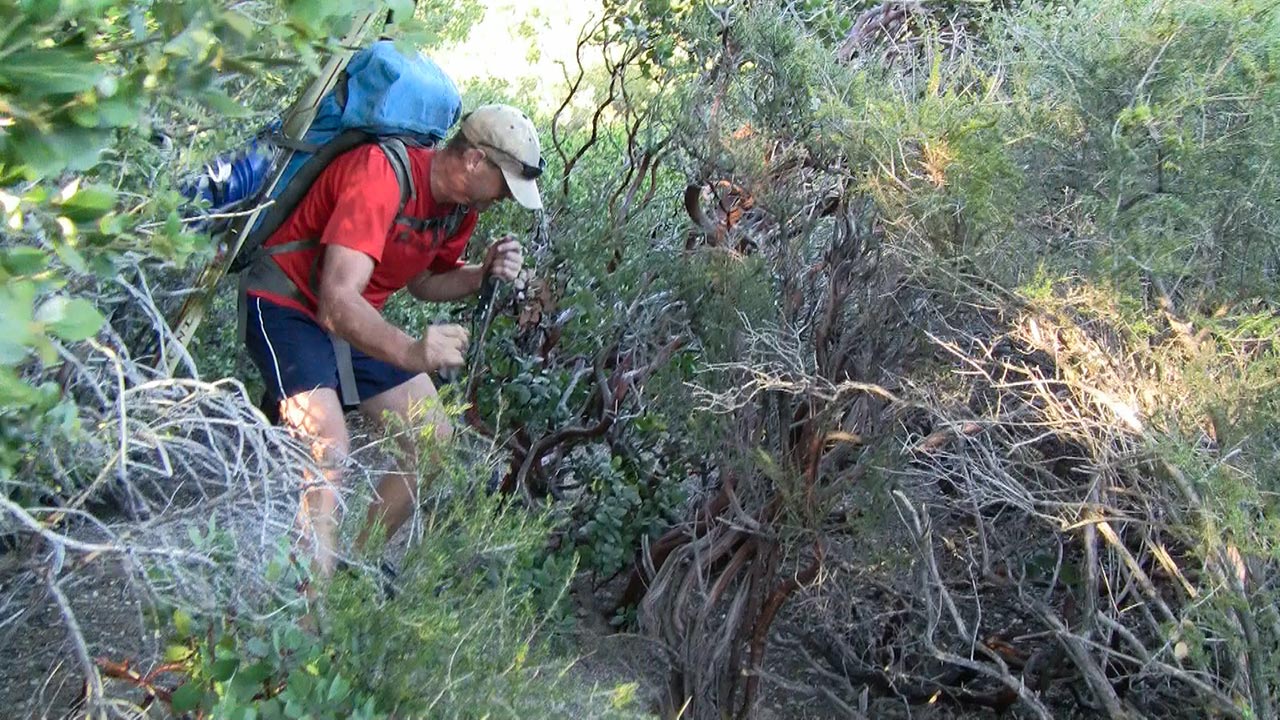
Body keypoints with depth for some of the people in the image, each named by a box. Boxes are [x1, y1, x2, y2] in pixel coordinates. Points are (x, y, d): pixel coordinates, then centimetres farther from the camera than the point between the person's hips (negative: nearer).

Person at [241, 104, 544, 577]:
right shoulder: (379, 175, -31)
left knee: (434, 441, 5)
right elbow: (338, 301, -39)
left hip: (356, 320, 9)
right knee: (328, 451, -26)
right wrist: (409, 352, -55)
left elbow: (424, 281, 12)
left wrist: (483, 274, -9)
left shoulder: (462, 203, -4)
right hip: (286, 304, -9)